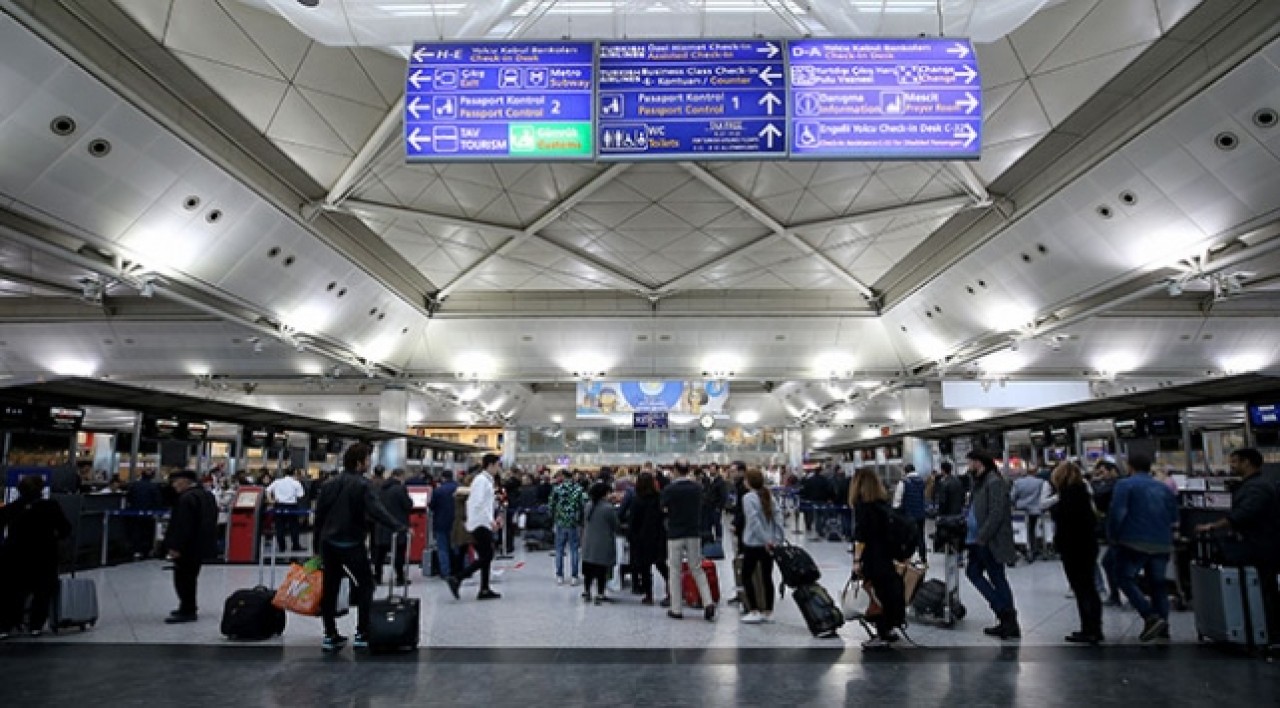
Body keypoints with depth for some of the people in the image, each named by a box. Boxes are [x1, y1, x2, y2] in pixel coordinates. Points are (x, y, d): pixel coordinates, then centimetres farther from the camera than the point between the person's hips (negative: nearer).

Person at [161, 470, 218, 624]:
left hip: (188, 548, -10)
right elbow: (211, 521, 18)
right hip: (202, 545, 10)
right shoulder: (207, 495, 11)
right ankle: (188, 608, 29)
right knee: (190, 578, 19)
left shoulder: (187, 498, -20)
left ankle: (187, 611, 2)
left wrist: (175, 547, -20)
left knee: (182, 579, -1)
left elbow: (182, 526, -23)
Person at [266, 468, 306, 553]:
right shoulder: (296, 483, -3)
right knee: (294, 527, 6)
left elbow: (268, 490, 3)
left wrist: (270, 500, 3)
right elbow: (300, 496, -9)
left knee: (280, 527, 8)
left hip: (279, 506, 3)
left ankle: (281, 547, 11)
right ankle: (296, 546, 9)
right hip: (291, 506, -3)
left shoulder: (277, 482, 8)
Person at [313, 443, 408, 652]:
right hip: (351, 544, -6)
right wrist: (399, 527, -29)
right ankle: (362, 634, 1)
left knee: (329, 588, 13)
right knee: (365, 585, 4)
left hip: (328, 543, 7)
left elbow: (318, 516, 12)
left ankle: (330, 635, 18)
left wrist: (317, 545, 20)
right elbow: (377, 510, -25)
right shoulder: (362, 485, -12)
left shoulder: (329, 485, 9)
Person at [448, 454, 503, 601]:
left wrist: (493, 519, 13)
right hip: (480, 524, -10)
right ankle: (456, 579, -7)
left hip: (484, 524, 10)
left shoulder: (487, 480, 16)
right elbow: (478, 504, -22)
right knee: (485, 557, -9)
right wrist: (491, 520, -21)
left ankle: (484, 590, 13)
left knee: (486, 557, 10)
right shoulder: (481, 480, -13)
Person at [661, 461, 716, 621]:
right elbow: (700, 508, 9)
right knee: (697, 570, 11)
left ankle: (676, 609, 11)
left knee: (675, 572, 7)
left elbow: (664, 509, -1)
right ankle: (708, 603, -2)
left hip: (675, 534, -3)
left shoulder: (669, 489, -12)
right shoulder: (697, 488, -1)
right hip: (694, 533, 3)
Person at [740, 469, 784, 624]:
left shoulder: (748, 497, -12)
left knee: (746, 576, 6)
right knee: (767, 577, 12)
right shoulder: (769, 496, 6)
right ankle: (768, 612, 17)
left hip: (753, 543, -6)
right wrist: (778, 537, -4)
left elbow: (754, 521, -20)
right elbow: (778, 515, -1)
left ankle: (754, 611, 3)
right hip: (768, 544, 6)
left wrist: (765, 540, -17)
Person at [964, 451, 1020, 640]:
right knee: (973, 572, 11)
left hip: (990, 542, -10)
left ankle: (1010, 624, 12)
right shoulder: (980, 482, 13)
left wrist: (981, 537, -21)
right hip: (979, 541, 10)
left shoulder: (994, 482, -16)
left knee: (997, 580, 0)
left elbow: (996, 514, -22)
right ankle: (1006, 617, 18)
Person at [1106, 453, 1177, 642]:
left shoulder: (1125, 484, -4)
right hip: (1162, 544, 6)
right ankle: (1162, 627, 16)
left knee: (1125, 578, 1)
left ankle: (1151, 617, -14)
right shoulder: (1164, 488, 14)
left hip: (1134, 542, -6)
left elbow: (1116, 512, -13)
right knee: (1157, 583, 14)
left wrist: (1113, 536, -1)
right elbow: (1174, 517, 13)